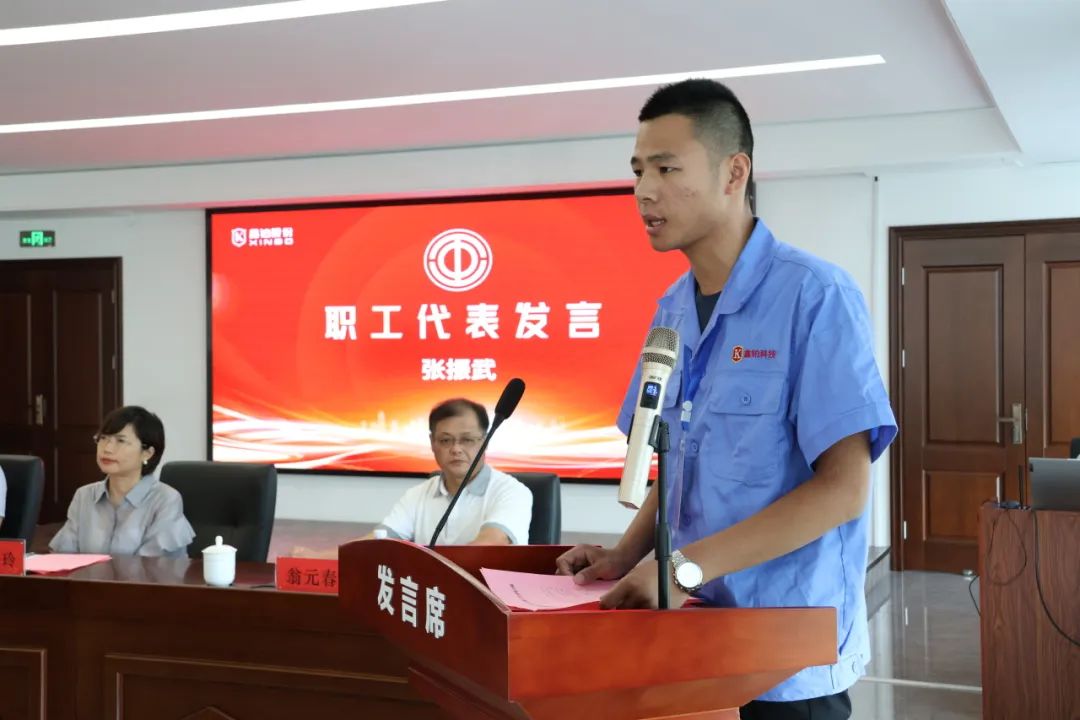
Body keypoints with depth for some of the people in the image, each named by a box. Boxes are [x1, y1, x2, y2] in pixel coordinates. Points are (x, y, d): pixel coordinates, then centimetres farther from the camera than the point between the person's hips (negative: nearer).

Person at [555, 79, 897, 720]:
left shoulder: (814, 295, -15)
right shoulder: (672, 310, 6)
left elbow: (842, 488, -19)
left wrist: (686, 567, -22)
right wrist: (628, 556, -3)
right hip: (690, 636, 6)